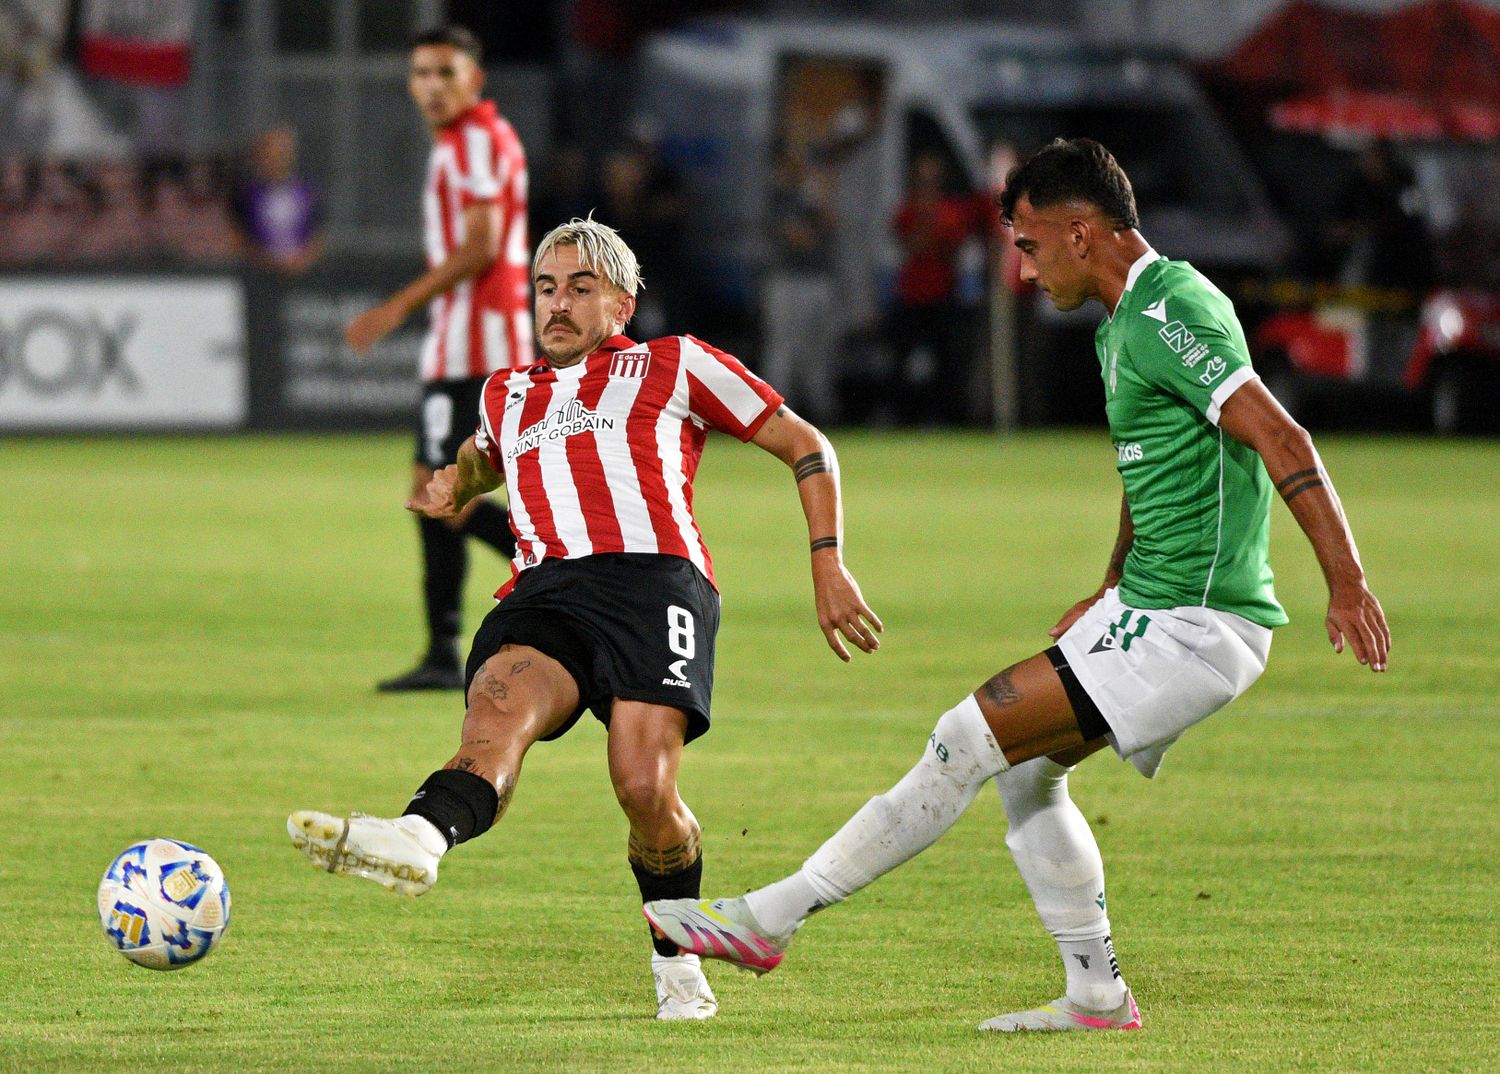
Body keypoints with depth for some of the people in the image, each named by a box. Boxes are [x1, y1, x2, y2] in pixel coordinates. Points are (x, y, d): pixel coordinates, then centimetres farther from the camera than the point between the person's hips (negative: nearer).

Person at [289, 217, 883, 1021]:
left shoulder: (672, 366, 21)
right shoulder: (507, 395, 33)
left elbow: (804, 445, 21)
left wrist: (827, 562, 11)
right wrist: (455, 485, 37)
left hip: (652, 576, -3)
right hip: (543, 593, 3)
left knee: (644, 786, -23)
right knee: (495, 714, -32)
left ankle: (677, 961, 2)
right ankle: (416, 841, -64)